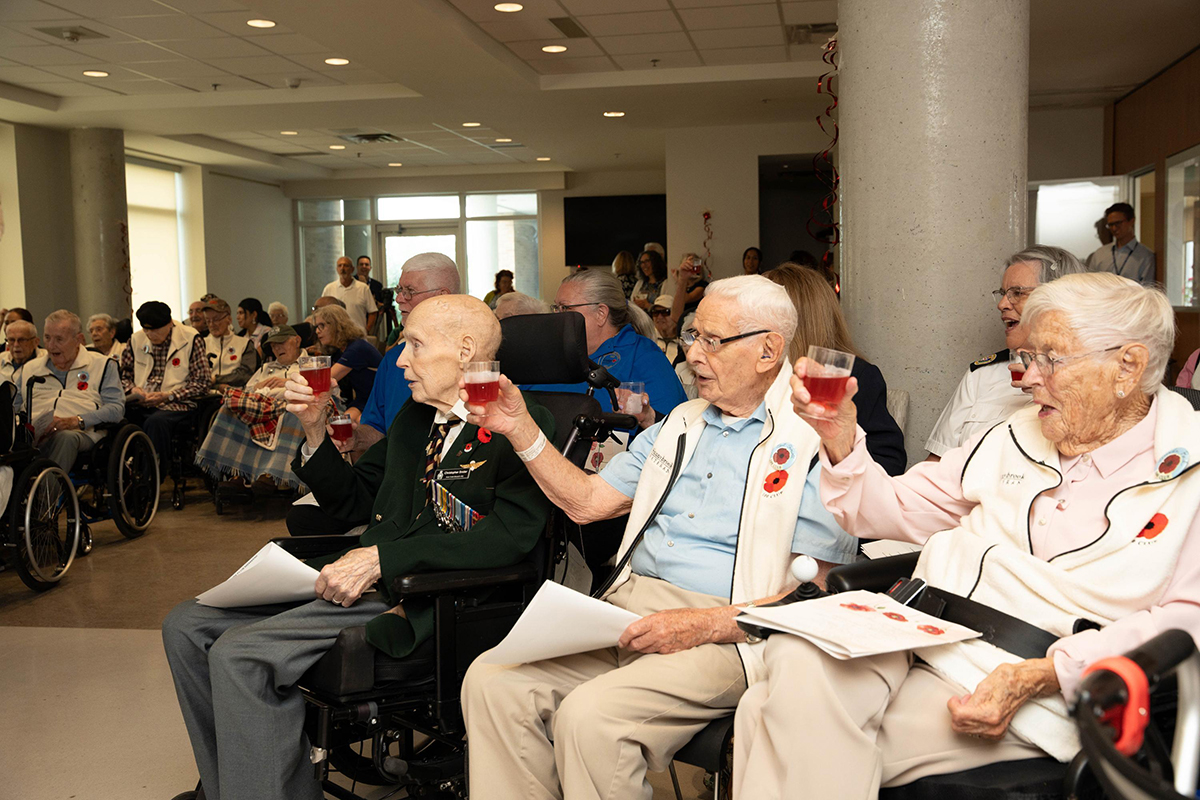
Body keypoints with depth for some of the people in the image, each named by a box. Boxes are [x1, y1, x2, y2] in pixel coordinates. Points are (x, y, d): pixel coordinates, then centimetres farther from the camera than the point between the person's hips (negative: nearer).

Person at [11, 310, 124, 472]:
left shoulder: (103, 365, 16)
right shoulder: (29, 368, 30)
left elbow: (116, 408, 3)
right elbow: (12, 406, 25)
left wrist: (76, 421, -13)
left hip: (79, 433, -3)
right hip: (31, 434, 3)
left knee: (66, 438, -41)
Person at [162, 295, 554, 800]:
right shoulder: (415, 416, 19)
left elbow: (510, 535, -22)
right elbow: (354, 500, 25)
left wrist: (380, 558, -24)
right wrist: (316, 431, 8)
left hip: (422, 603, -9)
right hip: (356, 576, 9)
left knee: (238, 653, -23)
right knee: (186, 625, 2)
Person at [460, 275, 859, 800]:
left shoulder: (815, 441, -4)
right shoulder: (679, 424, 19)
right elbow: (586, 502, 20)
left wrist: (703, 625, -18)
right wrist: (520, 429, 10)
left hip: (728, 635, -6)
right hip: (626, 607, 7)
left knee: (589, 715, -30)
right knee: (492, 680, -14)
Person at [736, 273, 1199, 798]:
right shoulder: (1015, 437, 18)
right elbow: (891, 511, 19)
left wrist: (1040, 675, -18)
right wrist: (840, 437, -1)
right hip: (919, 634, 5)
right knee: (798, 661, -31)